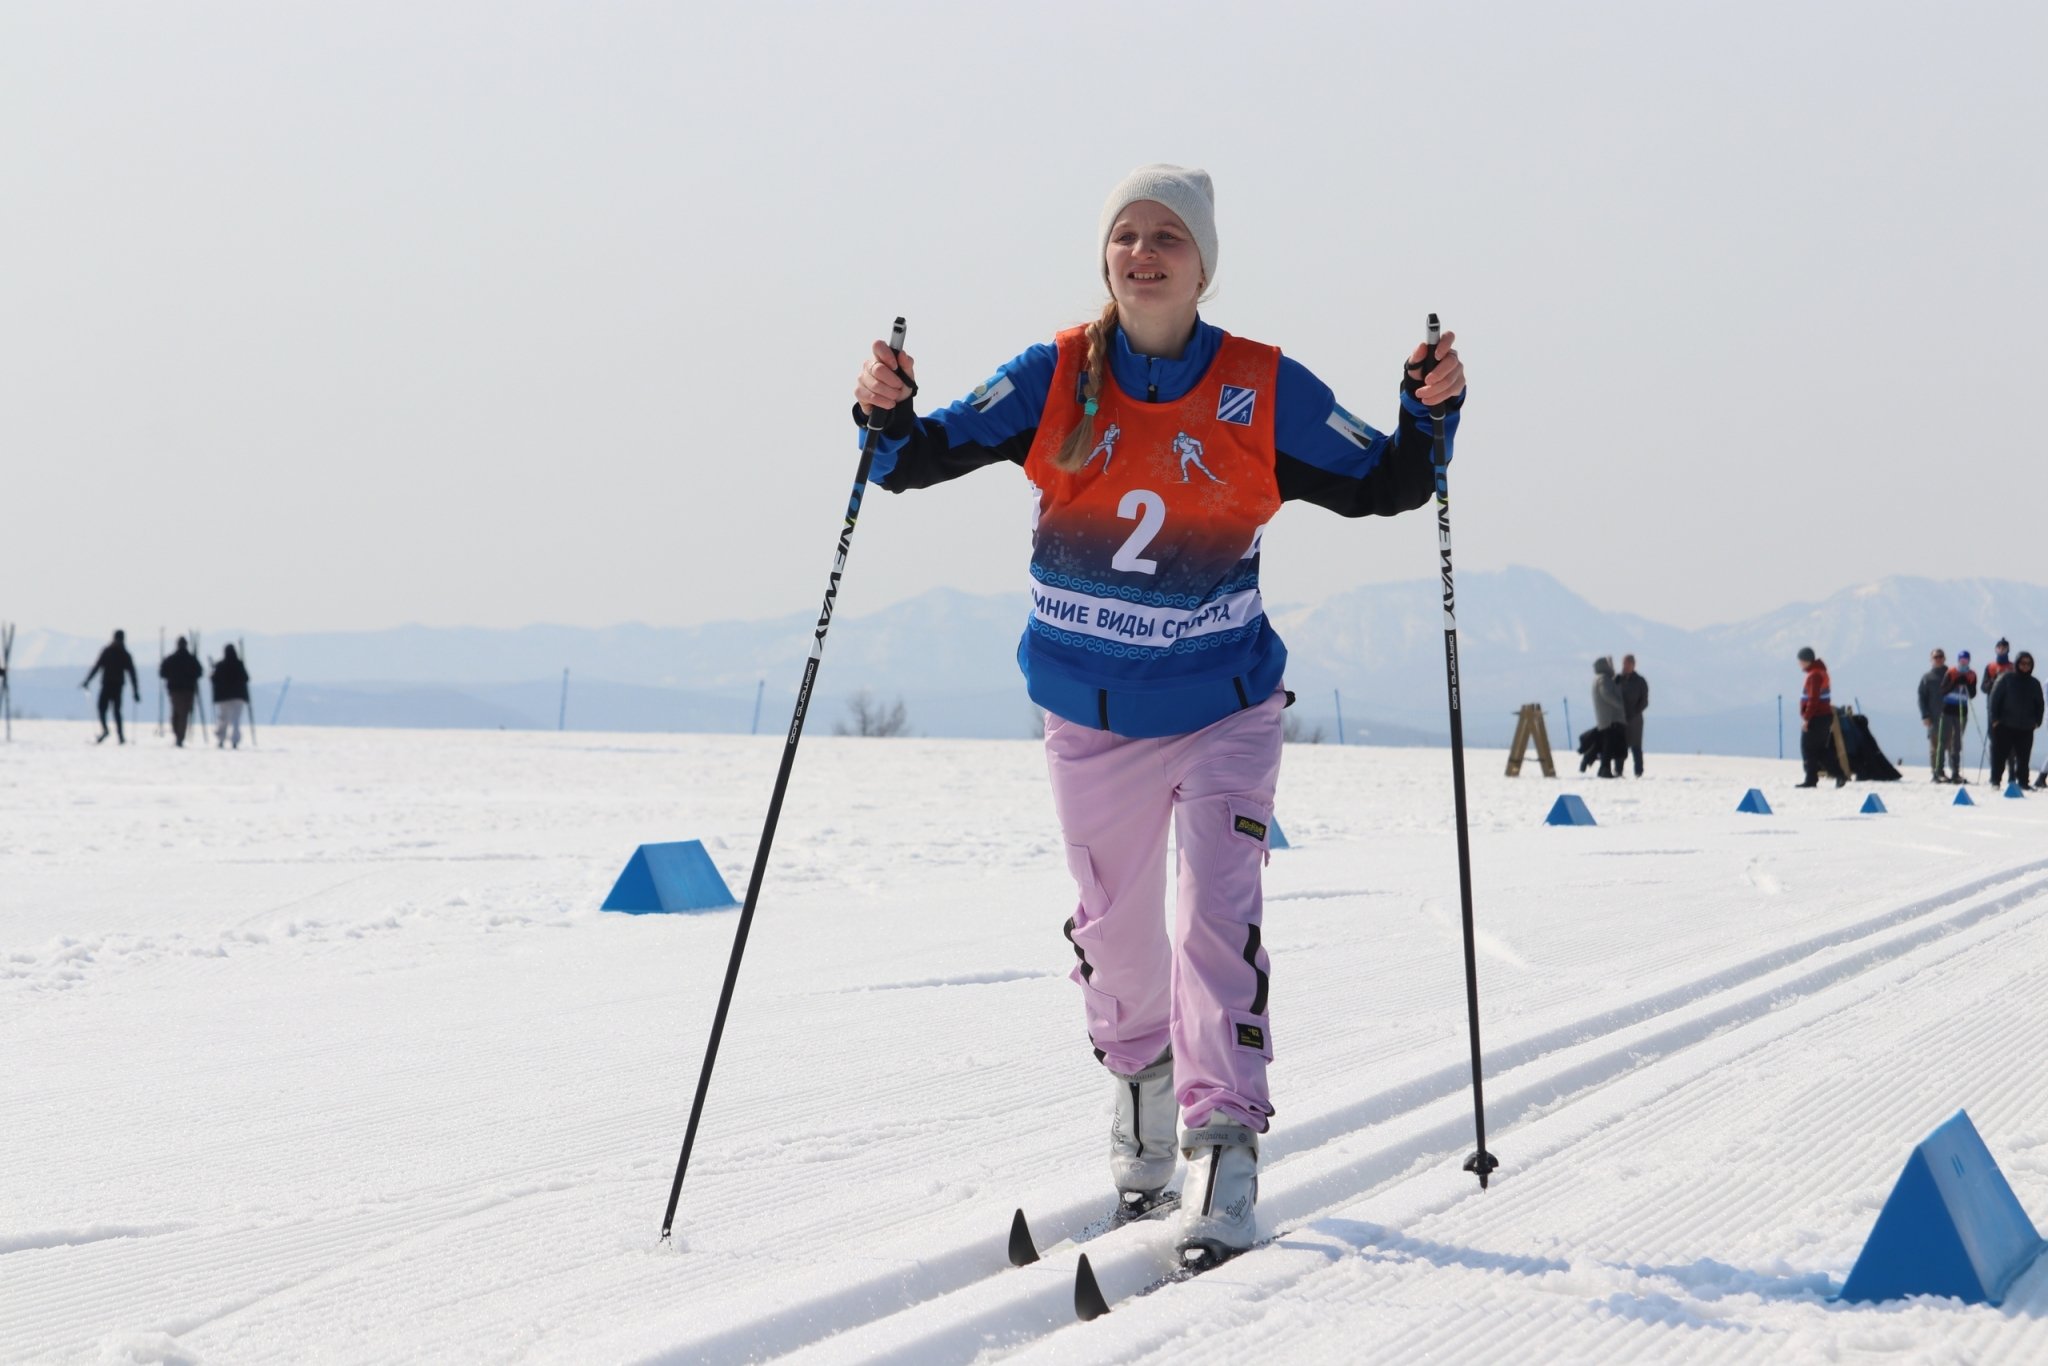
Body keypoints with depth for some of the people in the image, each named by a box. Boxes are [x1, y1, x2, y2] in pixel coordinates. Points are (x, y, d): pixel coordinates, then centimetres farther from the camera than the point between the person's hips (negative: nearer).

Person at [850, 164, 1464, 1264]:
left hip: (1223, 709, -2)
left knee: (1215, 914, -17)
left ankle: (1224, 1146, -12)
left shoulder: (1264, 390, -8)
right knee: (1114, 928, 16)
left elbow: (1379, 486, 0)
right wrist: (887, 417, -27)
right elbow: (931, 455, -6)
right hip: (1090, 716, 2)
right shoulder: (1054, 379, -6)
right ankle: (1140, 1096, 41)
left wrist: (1430, 410, -17)